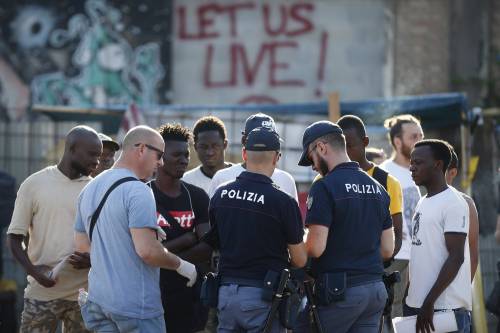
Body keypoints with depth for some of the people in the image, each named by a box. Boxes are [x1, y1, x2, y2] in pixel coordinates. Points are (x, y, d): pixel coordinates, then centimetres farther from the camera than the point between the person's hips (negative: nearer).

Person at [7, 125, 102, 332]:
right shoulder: (34, 184, 0)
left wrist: (92, 260, -10)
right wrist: (34, 271, -14)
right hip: (43, 291, -2)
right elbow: (14, 238, 2)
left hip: (83, 293, 2)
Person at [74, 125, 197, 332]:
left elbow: (82, 244, 18)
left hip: (98, 299, 8)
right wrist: (180, 265, -8)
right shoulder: (138, 191, -17)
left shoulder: (90, 189, 11)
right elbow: (147, 251, -24)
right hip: (135, 306, -8)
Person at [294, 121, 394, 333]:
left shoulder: (325, 186, -11)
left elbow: (316, 248, -16)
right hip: (376, 289, 7)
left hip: (338, 291, -7)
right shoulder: (377, 188, 14)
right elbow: (387, 250, 15)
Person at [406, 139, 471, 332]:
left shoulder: (454, 203, -9)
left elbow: (456, 257, -15)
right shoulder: (423, 203, 17)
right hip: (416, 304, 8)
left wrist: (430, 302, -20)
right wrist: (409, 295, 17)